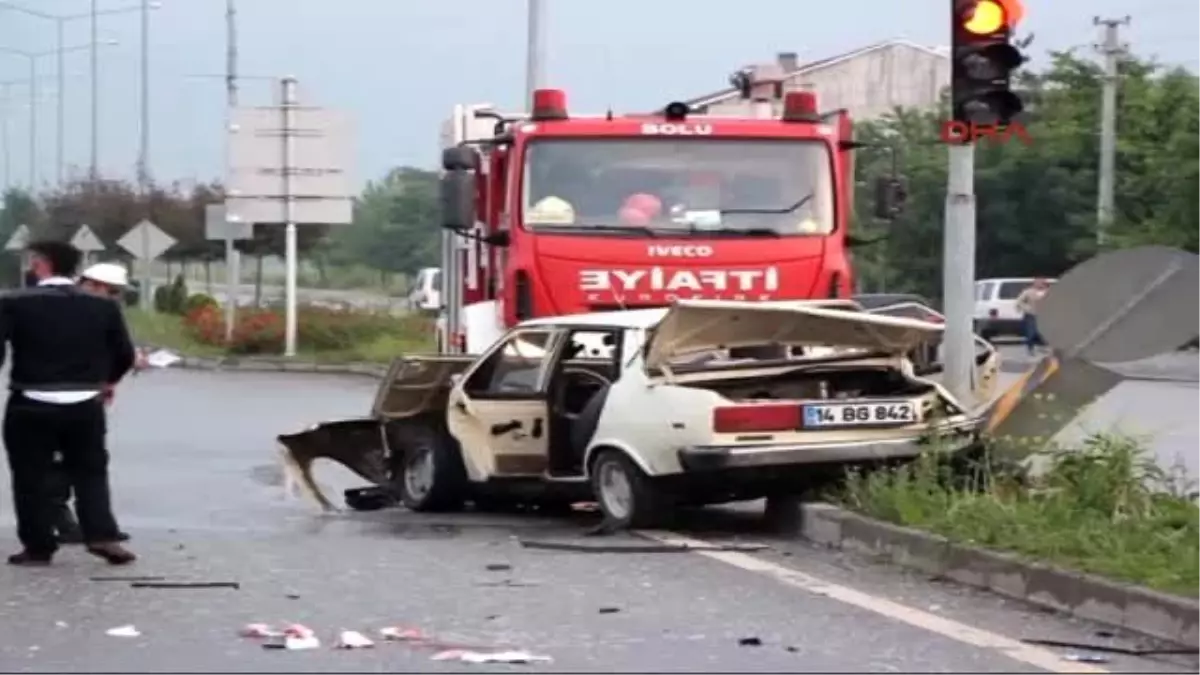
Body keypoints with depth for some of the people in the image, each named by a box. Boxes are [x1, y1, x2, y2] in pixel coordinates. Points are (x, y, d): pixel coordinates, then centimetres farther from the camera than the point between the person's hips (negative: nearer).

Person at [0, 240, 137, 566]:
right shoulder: (103, 306, 1)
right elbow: (125, 354, 6)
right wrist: (107, 381, 24)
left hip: (31, 407, -3)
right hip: (85, 406, 3)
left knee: (31, 477, 8)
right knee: (91, 473, 13)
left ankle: (38, 546, 9)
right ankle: (103, 536, 1)